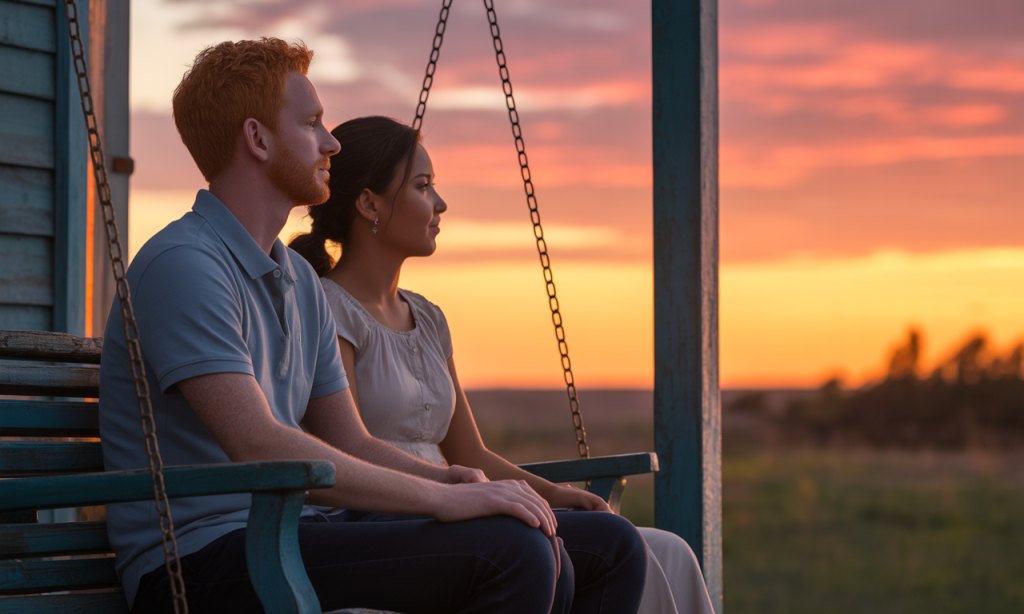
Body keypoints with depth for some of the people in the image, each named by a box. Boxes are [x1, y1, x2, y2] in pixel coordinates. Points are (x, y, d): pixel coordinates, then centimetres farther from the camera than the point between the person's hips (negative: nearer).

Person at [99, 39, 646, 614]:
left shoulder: (300, 281, 20)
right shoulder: (182, 264, -12)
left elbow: (352, 446, 19)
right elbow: (258, 445, -23)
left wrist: (455, 480, -2)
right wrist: (441, 498, -22)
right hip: (201, 563, -10)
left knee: (545, 557, -2)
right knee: (511, 551, -22)